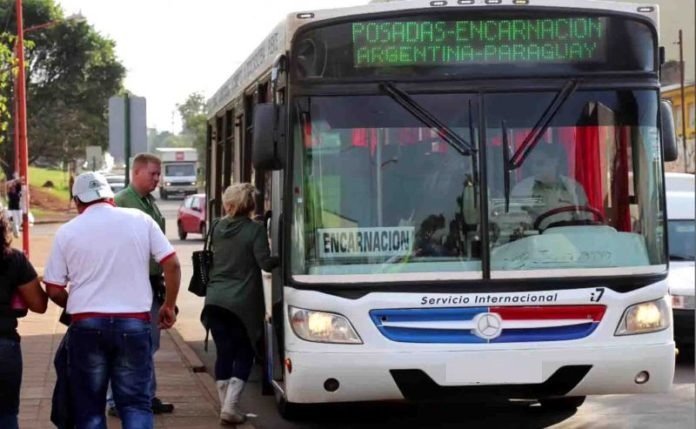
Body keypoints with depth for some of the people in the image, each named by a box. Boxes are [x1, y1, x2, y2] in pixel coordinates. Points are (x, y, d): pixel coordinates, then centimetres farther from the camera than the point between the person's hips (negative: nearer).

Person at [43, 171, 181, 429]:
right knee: (136, 402, 8)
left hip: (87, 325, 0)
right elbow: (171, 264, 0)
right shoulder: (139, 220, 3)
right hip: (134, 323, 0)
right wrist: (169, 306, 12)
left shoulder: (67, 232, 2)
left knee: (88, 407, 10)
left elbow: (54, 290, 4)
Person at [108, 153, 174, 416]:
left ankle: (148, 396, 22)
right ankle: (117, 401, 2)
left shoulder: (151, 203, 16)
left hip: (152, 283, 8)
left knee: (150, 344, 13)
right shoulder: (121, 201, -11)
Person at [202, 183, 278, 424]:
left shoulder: (217, 228, 7)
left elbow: (209, 259, 13)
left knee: (224, 353, 10)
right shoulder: (255, 230, -8)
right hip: (242, 302, -4)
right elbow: (265, 263, -10)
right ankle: (230, 407, -5)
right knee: (244, 354, 6)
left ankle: (226, 406, 10)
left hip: (215, 301, 4)